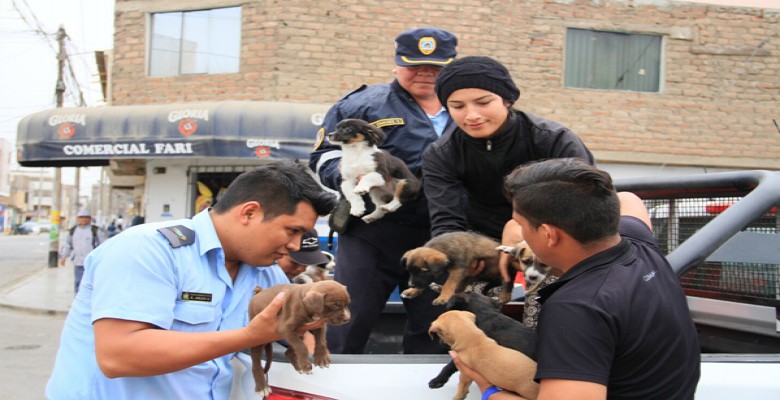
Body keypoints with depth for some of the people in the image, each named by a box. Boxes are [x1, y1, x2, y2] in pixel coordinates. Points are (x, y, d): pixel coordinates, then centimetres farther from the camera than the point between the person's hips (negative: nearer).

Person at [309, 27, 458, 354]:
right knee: (348, 328, -2)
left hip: (437, 241, 3)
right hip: (371, 236, -3)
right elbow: (324, 156, 3)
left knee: (432, 334, 12)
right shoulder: (363, 104, 3)